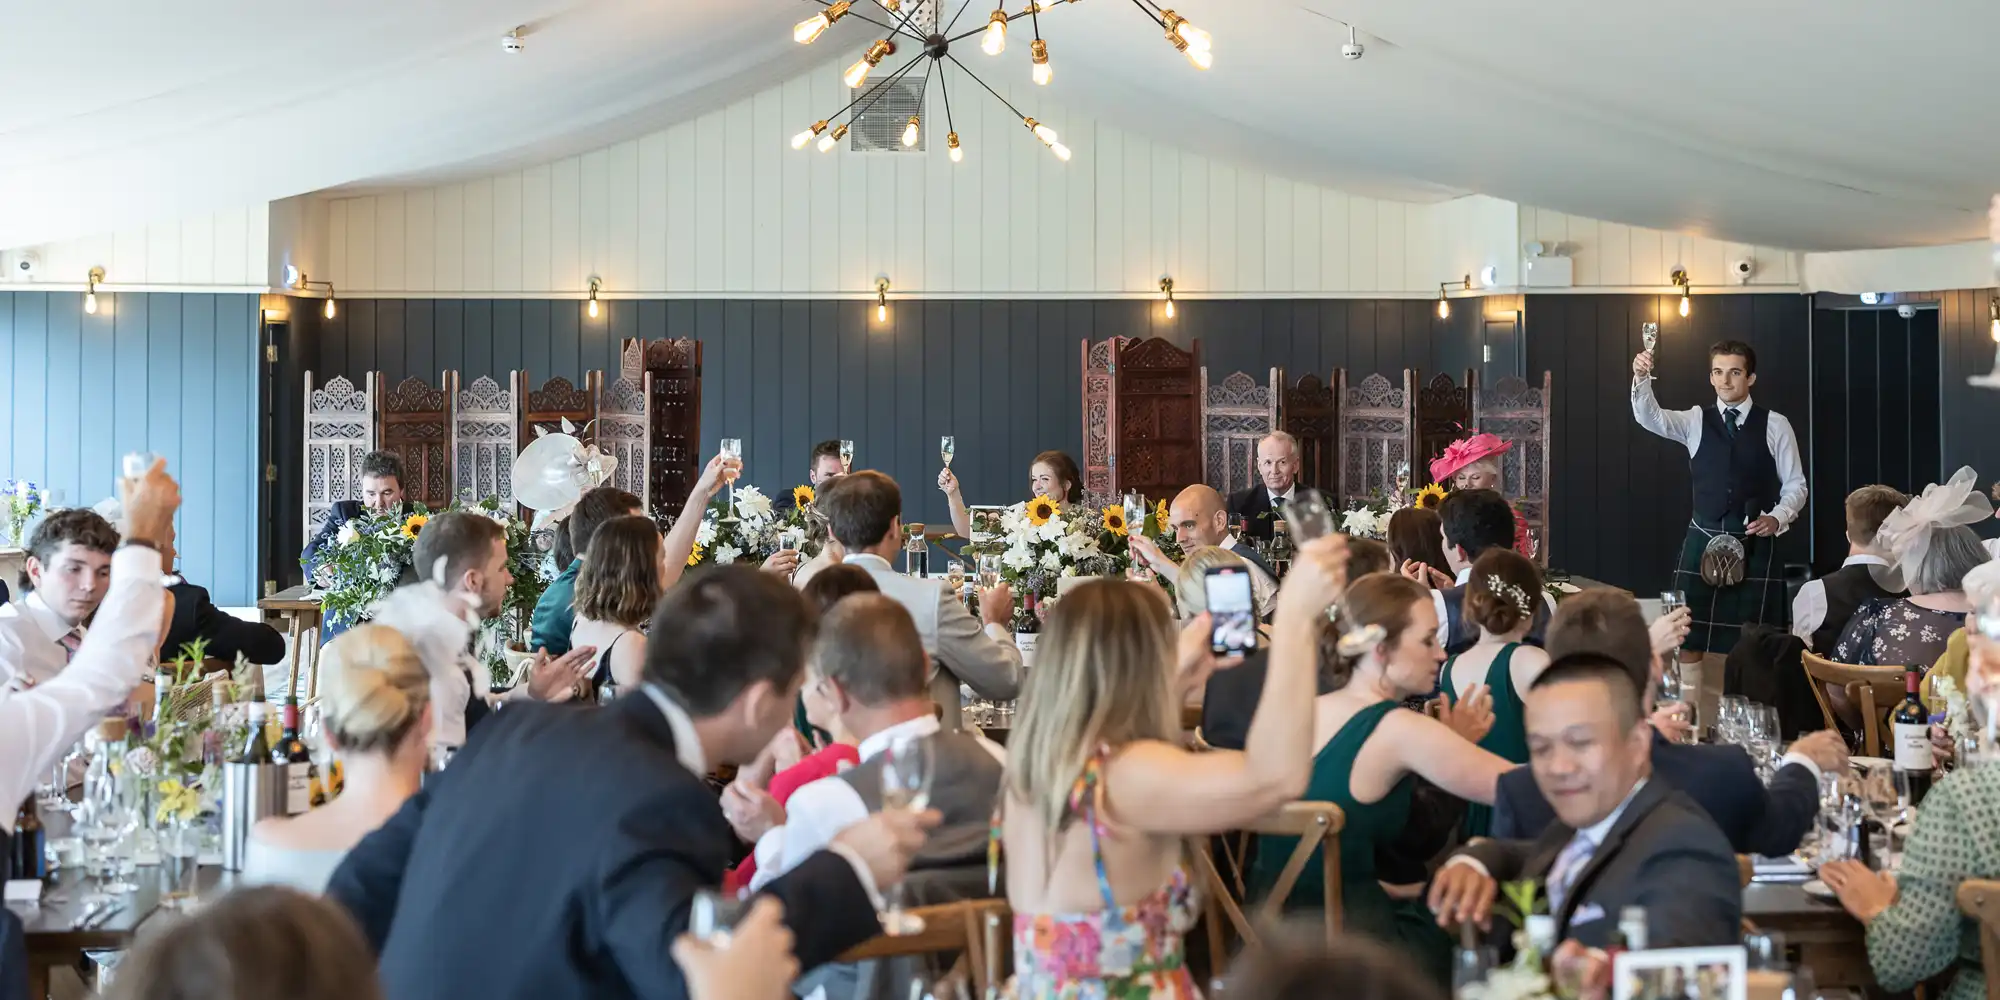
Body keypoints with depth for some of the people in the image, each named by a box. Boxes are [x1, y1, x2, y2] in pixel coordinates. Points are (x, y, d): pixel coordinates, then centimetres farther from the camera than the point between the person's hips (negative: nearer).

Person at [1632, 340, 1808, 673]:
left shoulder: (1775, 425, 2)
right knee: (1689, 638, 0)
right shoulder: (1696, 421, 5)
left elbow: (1795, 485, 5)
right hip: (1704, 540, 1)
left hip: (1756, 544, -1)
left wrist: (1777, 518, -15)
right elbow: (1650, 418, -13)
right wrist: (1641, 380, -32)